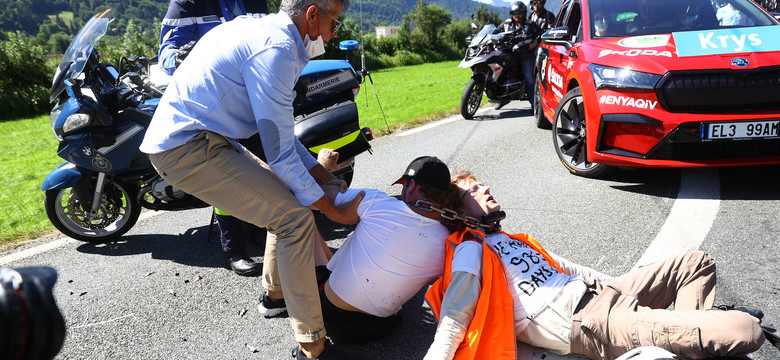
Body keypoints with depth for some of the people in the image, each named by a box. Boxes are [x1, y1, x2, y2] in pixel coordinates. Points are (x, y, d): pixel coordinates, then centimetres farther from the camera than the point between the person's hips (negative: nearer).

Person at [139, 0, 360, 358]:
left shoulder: (261, 30, 15)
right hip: (187, 146, -10)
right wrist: (333, 210, -9)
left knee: (287, 195, 17)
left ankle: (277, 293, 32)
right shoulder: (277, 47, -18)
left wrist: (322, 175, 18)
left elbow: (278, 128, 21)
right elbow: (280, 150, -18)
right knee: (294, 217, -15)